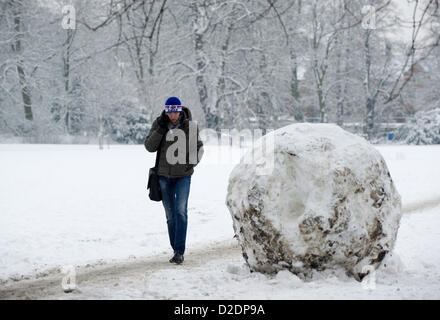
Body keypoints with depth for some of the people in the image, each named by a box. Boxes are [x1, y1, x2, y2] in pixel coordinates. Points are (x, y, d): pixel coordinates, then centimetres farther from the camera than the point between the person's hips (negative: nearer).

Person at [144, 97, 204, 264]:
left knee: (181, 210, -16)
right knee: (170, 215, 8)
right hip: (164, 175, 2)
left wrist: (194, 161, -10)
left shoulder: (190, 125, -7)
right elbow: (150, 147, -9)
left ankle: (179, 251, -16)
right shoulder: (158, 124, -4)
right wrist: (160, 128, -19)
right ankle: (176, 250, 18)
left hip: (183, 175, -2)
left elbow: (198, 147, 7)